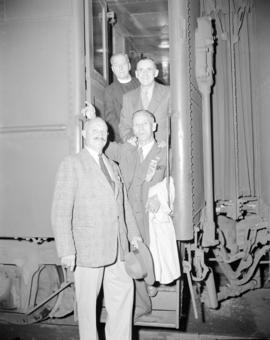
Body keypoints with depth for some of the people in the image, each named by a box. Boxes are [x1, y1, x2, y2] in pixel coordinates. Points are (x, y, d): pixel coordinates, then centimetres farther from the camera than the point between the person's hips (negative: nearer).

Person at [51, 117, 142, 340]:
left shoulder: (113, 167, 15)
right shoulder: (72, 164, -5)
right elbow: (61, 210, -11)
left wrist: (133, 232, 13)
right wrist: (66, 250, -17)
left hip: (117, 247, 6)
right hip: (88, 246, -6)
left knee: (124, 291, 11)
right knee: (88, 301, 6)